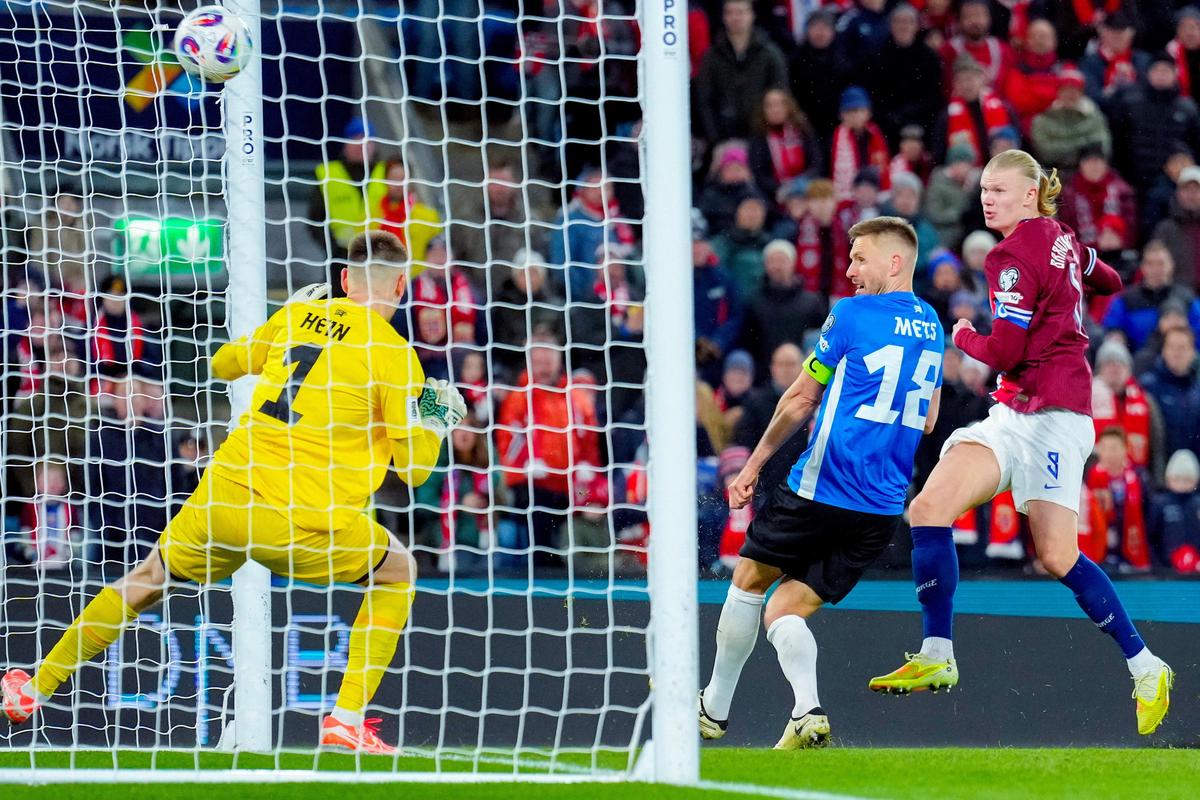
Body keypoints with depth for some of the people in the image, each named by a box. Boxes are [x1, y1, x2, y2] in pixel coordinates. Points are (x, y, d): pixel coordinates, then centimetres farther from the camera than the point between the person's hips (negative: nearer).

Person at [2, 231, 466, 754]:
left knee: (151, 576, 26)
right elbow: (414, 469, -1)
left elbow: (222, 364, 29)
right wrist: (438, 421, 18)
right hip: (306, 525, -4)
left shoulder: (297, 314, 12)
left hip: (225, 497, 4)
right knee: (398, 573, 20)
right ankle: (346, 720, 9)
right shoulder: (393, 354, -2)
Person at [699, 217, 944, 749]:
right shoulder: (931, 326, 13)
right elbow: (927, 421, 21)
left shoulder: (852, 315, -8)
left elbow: (800, 402, -2)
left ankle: (715, 708, 25)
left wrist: (753, 465, 8)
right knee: (784, 611, 10)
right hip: (883, 511, 6)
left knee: (750, 579, 17)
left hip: (821, 490, -6)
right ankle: (806, 711, -15)